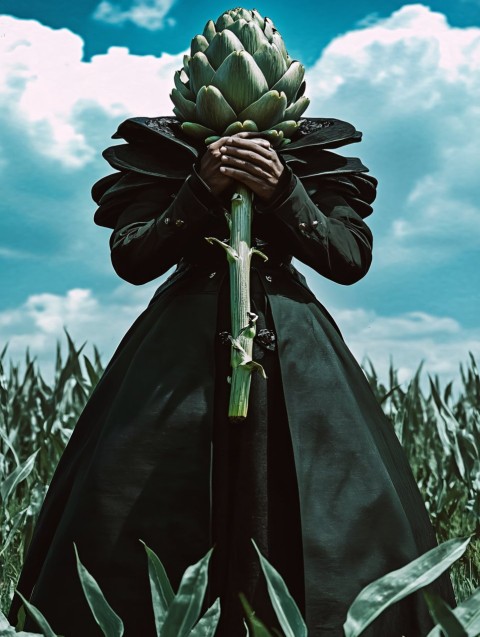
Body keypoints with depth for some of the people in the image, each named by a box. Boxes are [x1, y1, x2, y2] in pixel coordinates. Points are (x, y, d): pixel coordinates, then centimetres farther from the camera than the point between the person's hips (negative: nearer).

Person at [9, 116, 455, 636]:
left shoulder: (316, 160, 12)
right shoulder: (161, 154, 10)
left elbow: (352, 260, 0)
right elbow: (129, 260, -2)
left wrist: (283, 193, -13)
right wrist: (200, 190, -13)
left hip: (293, 347, 1)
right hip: (182, 343, 0)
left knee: (349, 514, -8)